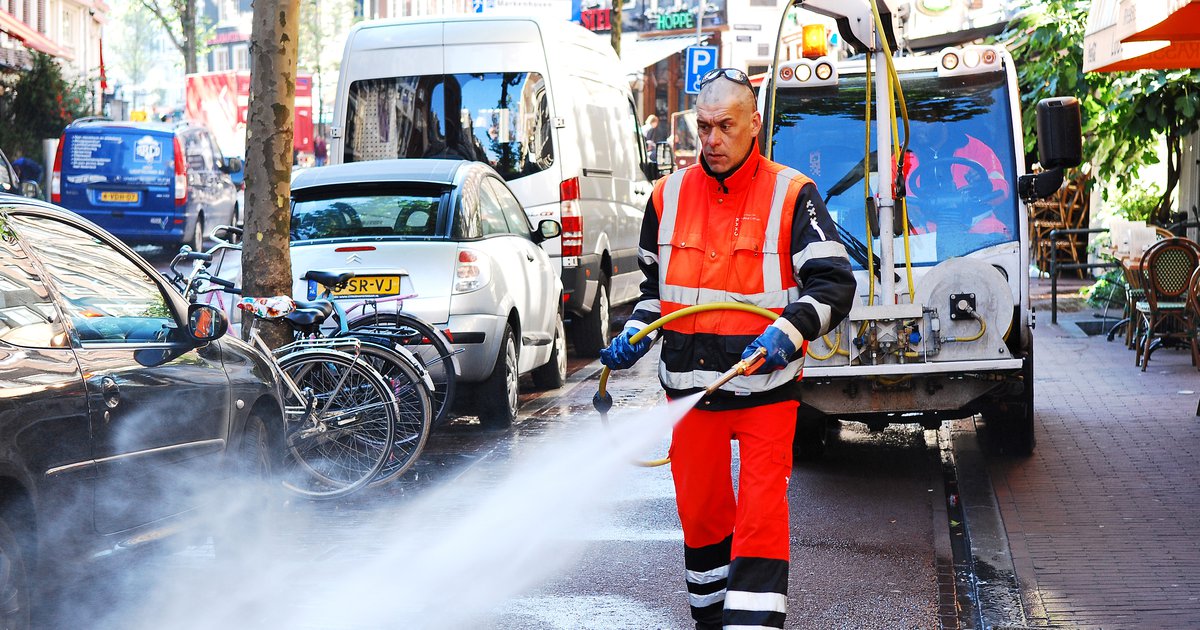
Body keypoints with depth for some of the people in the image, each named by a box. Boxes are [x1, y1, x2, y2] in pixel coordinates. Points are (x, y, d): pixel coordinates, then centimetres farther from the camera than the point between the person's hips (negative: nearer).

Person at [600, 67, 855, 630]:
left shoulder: (791, 195, -6)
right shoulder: (669, 195, 6)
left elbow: (834, 283, -9)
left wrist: (788, 331, -26)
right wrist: (635, 335, 2)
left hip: (766, 388, -4)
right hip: (689, 385, 4)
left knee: (760, 515, -8)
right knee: (699, 509, 15)